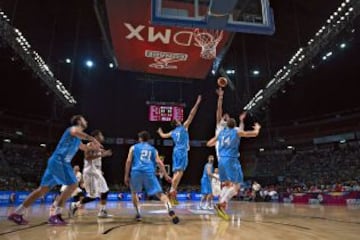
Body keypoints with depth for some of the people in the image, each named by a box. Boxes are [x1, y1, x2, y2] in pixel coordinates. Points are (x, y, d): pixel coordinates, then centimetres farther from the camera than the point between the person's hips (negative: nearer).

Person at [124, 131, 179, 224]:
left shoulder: (133, 147, 18)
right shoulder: (153, 149, 22)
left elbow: (128, 161, 8)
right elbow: (159, 162, 10)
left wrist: (126, 176, 11)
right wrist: (166, 175, 9)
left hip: (137, 172, 0)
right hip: (149, 173, 0)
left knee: (134, 192, 25)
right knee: (160, 193, -3)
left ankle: (138, 214, 22)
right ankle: (170, 210, -27)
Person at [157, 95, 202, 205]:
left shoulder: (172, 132, 18)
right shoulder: (184, 127, 4)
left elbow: (163, 135, 36)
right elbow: (191, 114, -2)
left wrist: (160, 131, 59)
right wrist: (197, 103, 1)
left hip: (176, 151, 7)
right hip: (182, 151, -7)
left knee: (176, 172, 7)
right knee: (179, 171, -12)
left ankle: (173, 196, 7)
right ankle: (172, 190, -23)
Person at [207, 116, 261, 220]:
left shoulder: (221, 133, 15)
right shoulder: (237, 131, 4)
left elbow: (209, 144, 21)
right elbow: (255, 134, 10)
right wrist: (257, 128, 31)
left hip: (221, 160, 6)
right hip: (231, 160, -6)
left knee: (227, 184, 18)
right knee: (236, 186, -4)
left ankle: (221, 206, 7)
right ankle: (221, 204, -20)